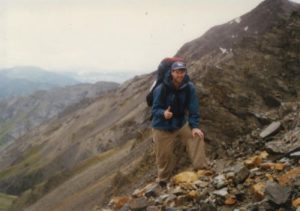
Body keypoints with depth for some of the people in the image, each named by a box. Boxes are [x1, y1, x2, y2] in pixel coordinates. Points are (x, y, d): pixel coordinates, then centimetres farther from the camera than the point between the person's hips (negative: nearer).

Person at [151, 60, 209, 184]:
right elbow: (155, 109, -17)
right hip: (162, 127, -2)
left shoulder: (189, 87, -13)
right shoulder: (161, 89, -20)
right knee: (164, 156, 3)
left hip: (181, 123, 3)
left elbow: (193, 109, -10)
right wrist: (163, 113, -40)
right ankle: (163, 180, 27)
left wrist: (194, 126, -20)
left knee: (197, 136, -20)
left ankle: (201, 168, -14)